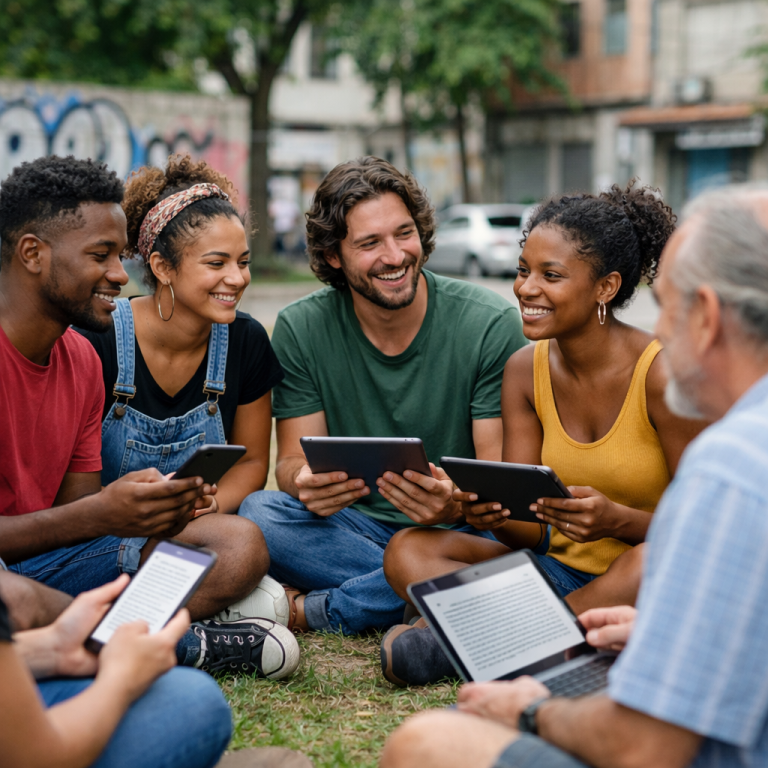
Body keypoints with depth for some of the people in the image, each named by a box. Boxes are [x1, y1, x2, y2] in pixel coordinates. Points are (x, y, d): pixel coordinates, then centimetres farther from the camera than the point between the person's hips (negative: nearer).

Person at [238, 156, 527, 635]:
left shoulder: (492, 324, -9)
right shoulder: (301, 329, -2)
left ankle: (312, 611, -21)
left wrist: (457, 505, -35)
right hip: (355, 529, 1)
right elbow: (293, 461, -2)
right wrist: (308, 485, -29)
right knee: (258, 512, -26)